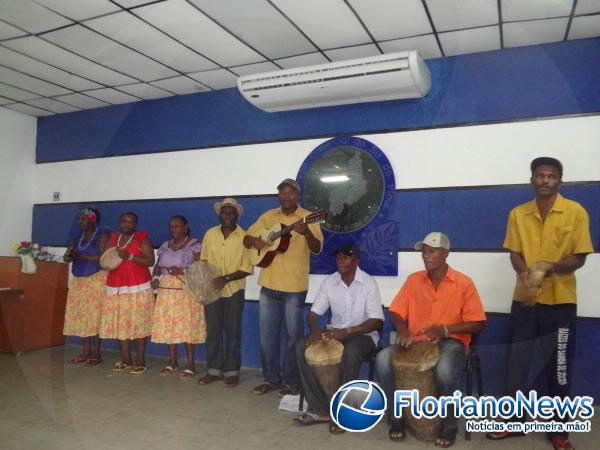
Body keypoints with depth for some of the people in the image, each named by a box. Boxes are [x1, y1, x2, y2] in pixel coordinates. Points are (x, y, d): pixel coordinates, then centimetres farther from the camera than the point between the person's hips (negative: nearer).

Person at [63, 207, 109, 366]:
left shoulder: (102, 236, -6)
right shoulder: (78, 237, 14)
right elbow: (68, 256, 12)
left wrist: (81, 255, -21)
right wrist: (69, 256, -11)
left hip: (96, 280, -7)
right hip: (78, 280, 7)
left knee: (94, 316, -6)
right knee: (80, 316, 4)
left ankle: (96, 353, 1)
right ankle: (86, 352, 12)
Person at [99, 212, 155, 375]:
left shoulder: (142, 239, -2)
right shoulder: (113, 238, 15)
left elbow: (150, 261, -11)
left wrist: (129, 256, -20)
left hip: (138, 288, -5)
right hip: (116, 288, 6)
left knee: (138, 324, -5)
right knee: (119, 324, 4)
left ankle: (140, 362, 1)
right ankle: (126, 361, 14)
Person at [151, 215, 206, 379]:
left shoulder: (194, 245, -4)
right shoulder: (165, 246, 15)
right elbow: (158, 265, 17)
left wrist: (183, 270, -22)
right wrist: (155, 277, -3)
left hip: (186, 291, -6)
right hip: (167, 291, 6)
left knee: (187, 326, -6)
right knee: (168, 325, 6)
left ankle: (191, 364, 3)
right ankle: (172, 362, 19)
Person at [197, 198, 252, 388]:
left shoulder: (244, 237, -10)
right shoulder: (210, 234, 1)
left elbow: (247, 269, -10)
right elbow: (203, 261, 9)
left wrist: (226, 278, -21)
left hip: (234, 291, -3)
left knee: (233, 332, 7)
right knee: (213, 331, 11)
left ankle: (232, 372, 18)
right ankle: (214, 370, 23)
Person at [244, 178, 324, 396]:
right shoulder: (268, 217, 8)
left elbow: (317, 249, -13)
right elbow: (246, 238, 13)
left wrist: (306, 233, -33)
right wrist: (254, 241, -11)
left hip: (295, 286, -4)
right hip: (268, 285, 4)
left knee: (293, 335, 5)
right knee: (267, 335, 12)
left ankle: (291, 381, 19)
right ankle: (271, 378, 26)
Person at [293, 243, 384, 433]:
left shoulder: (369, 283, -14)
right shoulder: (329, 282, -1)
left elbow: (377, 321, -19)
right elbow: (314, 312, 1)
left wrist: (346, 331, -31)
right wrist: (315, 329, -23)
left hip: (363, 335, -4)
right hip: (335, 333, 5)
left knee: (351, 352, -38)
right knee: (302, 346, -19)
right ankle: (319, 409, -15)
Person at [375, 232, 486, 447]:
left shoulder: (463, 283, -6)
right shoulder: (413, 280, 5)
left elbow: (478, 323, -6)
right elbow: (395, 311, 7)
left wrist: (445, 329, -18)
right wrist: (403, 329, -16)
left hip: (450, 342, -3)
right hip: (416, 340, 3)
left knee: (444, 369, -37)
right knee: (383, 359, -24)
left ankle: (449, 424, -7)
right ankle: (398, 416, -2)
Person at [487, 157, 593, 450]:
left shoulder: (576, 212, -4)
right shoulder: (517, 214, 5)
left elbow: (579, 258, -5)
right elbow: (515, 253, 4)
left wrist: (552, 267, -24)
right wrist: (524, 272, -17)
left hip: (560, 300, -2)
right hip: (524, 298, 3)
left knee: (558, 365, 7)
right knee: (517, 362, 8)